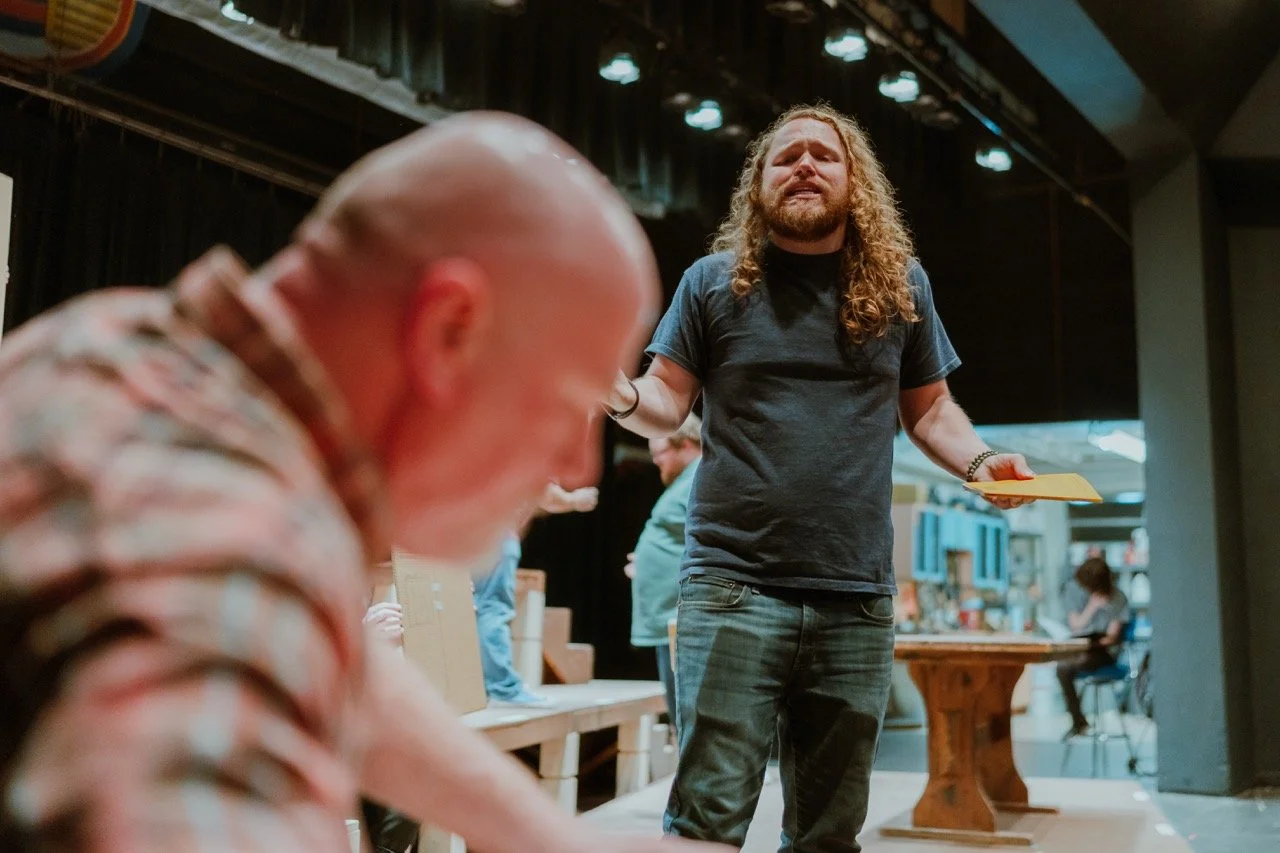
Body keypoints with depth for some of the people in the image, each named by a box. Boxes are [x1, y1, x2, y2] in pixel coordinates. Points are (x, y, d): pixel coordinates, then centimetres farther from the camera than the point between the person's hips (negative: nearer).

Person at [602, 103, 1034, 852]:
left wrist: (979, 461, -3)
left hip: (857, 599, 3)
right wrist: (619, 392, -19)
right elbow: (668, 402, 3)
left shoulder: (901, 285, 11)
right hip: (733, 585, -2)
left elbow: (929, 407, 17)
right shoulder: (715, 281, 6)